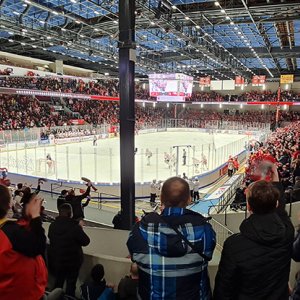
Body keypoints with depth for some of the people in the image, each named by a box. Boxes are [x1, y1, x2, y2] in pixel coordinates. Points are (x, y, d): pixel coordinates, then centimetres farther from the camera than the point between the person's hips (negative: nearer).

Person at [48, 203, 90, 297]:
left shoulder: (52, 225, -10)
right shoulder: (75, 227, -25)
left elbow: (50, 238, 8)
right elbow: (86, 241, -15)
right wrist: (80, 229, -1)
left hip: (56, 260, 5)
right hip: (72, 261, -4)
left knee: (58, 282, 24)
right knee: (71, 284, 12)